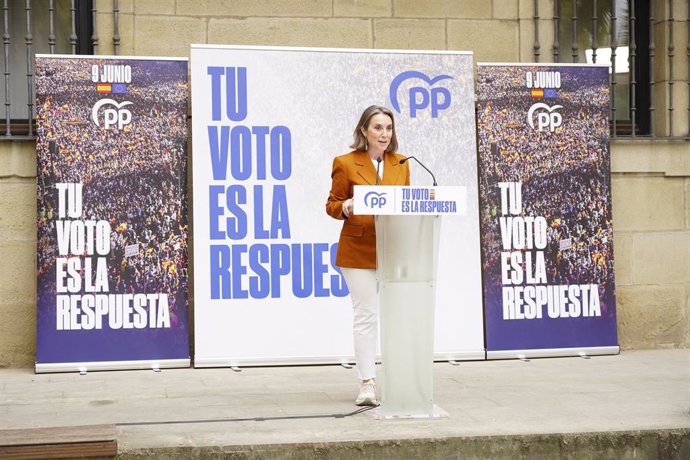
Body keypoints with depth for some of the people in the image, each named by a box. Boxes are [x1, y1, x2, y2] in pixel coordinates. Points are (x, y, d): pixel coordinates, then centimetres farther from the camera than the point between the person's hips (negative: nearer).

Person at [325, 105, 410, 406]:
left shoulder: (401, 164, 12)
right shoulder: (345, 163, 0)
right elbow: (332, 204, 3)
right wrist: (345, 208, -18)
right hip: (359, 251, -3)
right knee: (365, 316, -2)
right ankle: (367, 383, 2)